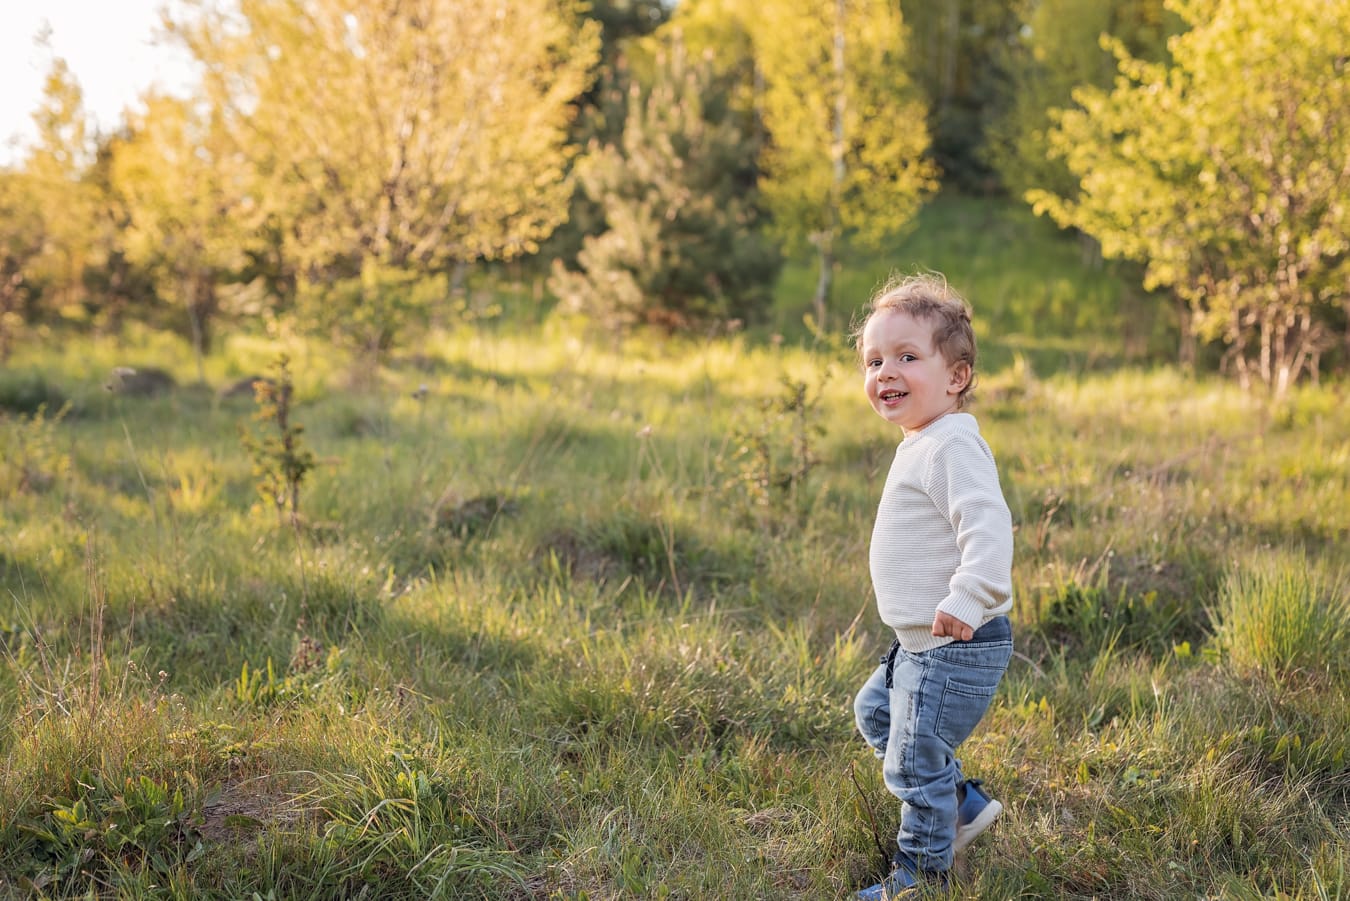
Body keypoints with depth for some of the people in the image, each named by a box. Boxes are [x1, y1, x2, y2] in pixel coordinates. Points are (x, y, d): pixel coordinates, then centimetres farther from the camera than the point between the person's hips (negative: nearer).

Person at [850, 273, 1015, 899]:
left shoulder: (953, 447, -21)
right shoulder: (921, 444, 11)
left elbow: (988, 525, -32)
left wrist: (968, 599, -42)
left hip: (954, 647, -11)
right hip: (923, 643, 11)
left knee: (914, 762, 1)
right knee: (876, 712, 27)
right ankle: (963, 804, 37)